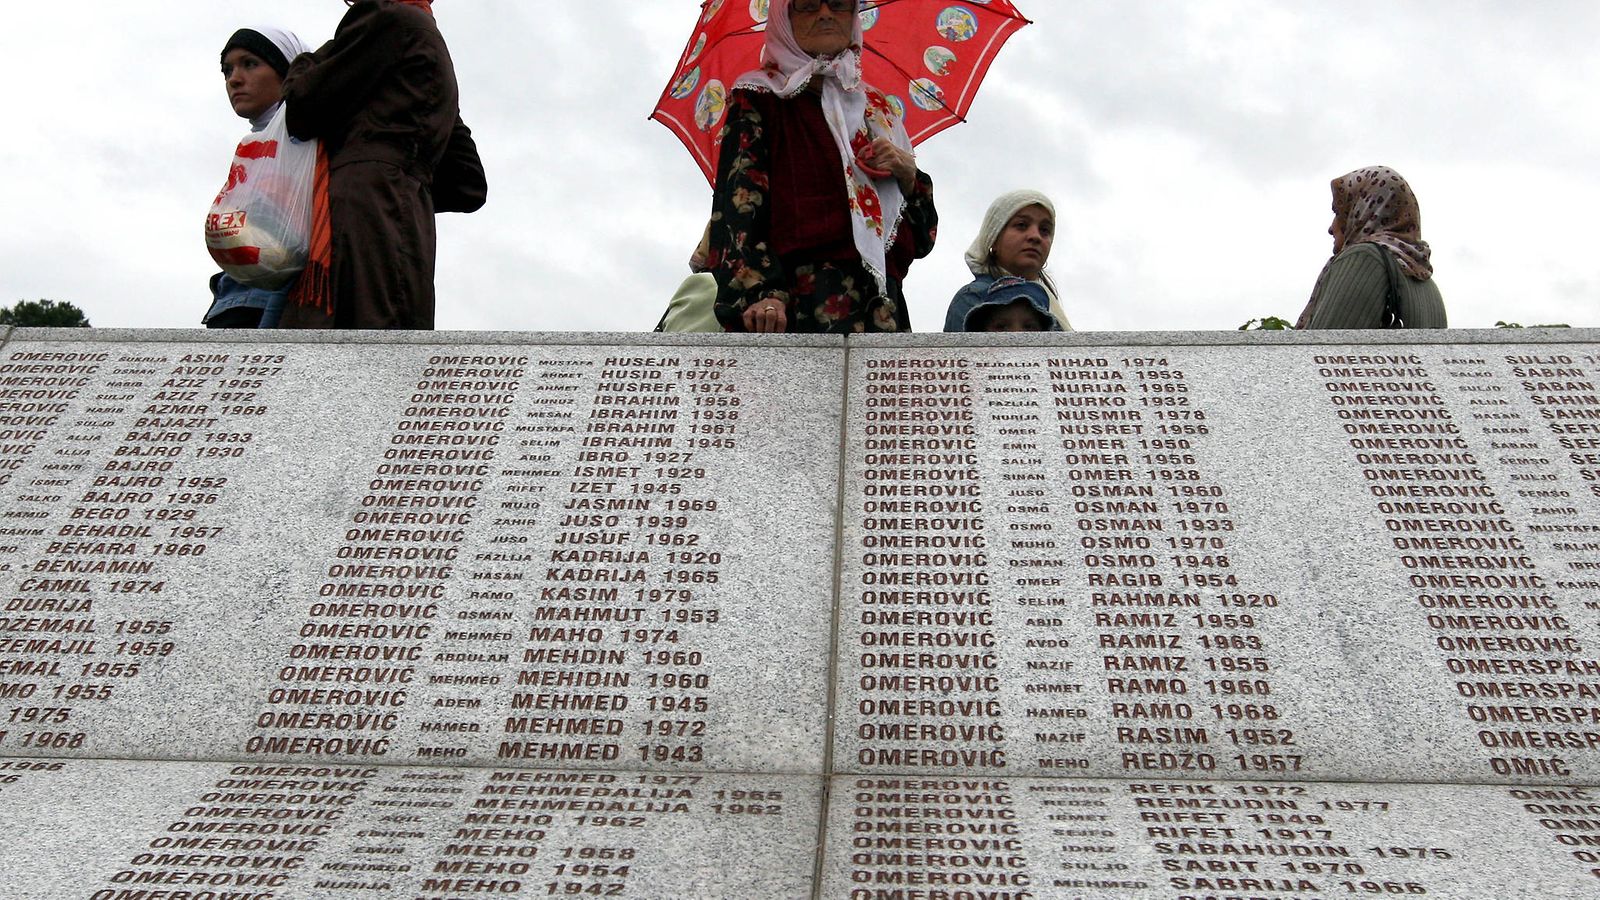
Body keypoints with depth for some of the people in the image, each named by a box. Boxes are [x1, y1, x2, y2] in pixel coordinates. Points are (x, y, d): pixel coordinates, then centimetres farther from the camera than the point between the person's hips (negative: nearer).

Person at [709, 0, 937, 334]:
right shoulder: (760, 98, 11)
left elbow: (922, 235, 23)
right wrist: (761, 292, -21)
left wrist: (908, 174, 2)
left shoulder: (875, 106, 25)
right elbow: (739, 198, -6)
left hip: (882, 304, 5)